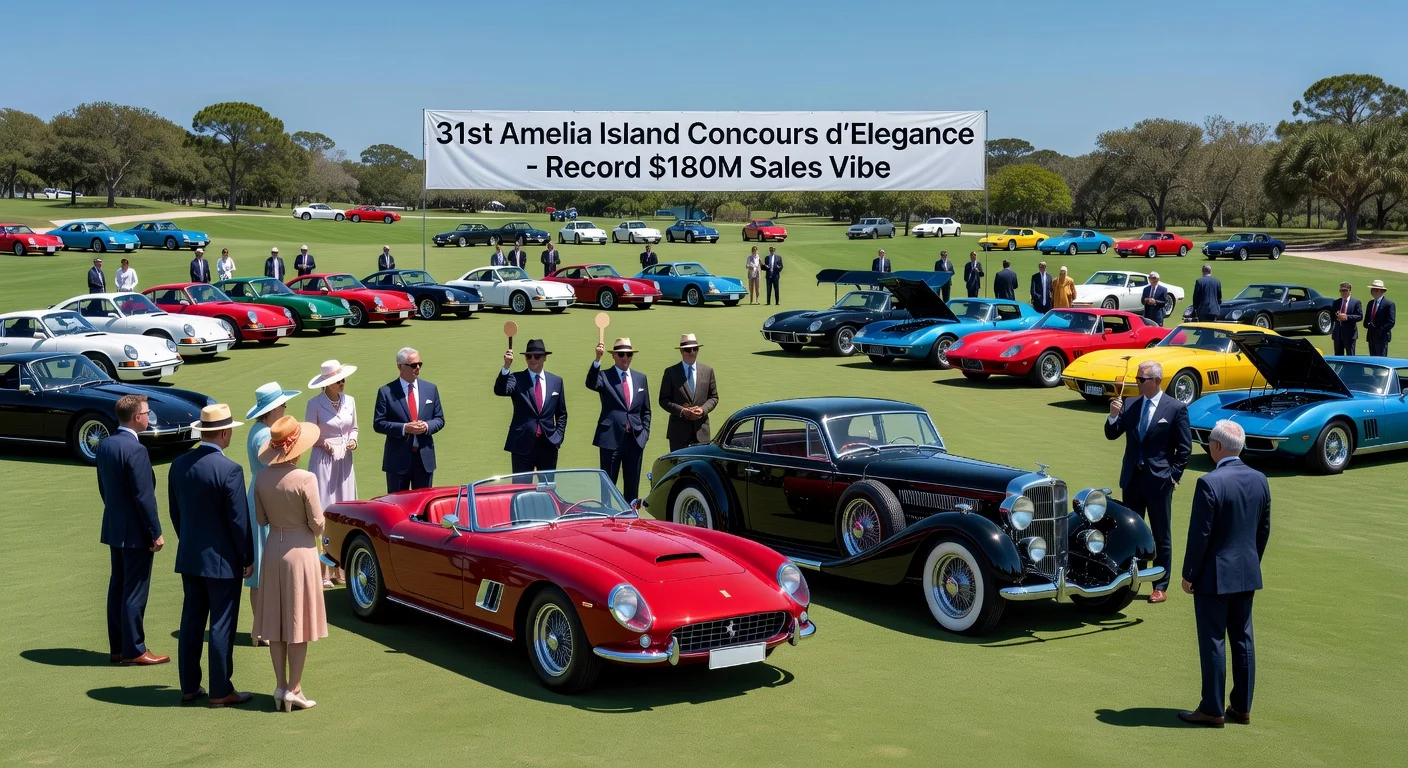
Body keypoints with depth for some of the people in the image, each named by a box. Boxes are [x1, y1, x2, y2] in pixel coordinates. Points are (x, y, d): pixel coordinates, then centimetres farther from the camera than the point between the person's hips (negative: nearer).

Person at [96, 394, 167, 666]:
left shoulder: (104, 445, 5)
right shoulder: (135, 450, -21)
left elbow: (103, 488, 14)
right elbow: (144, 496, -20)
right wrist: (156, 533, -14)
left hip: (114, 528, 9)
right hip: (135, 532, -9)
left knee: (117, 587, 14)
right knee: (135, 592, 0)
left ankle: (117, 648, 21)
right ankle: (133, 650, 6)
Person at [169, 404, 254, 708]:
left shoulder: (179, 465, 1)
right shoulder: (229, 470, -19)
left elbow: (174, 512, 11)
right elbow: (239, 520, -16)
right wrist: (248, 559, -4)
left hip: (189, 557, 7)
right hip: (222, 560, -6)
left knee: (191, 622, 14)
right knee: (222, 625, 2)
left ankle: (189, 687, 22)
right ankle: (220, 691, 9)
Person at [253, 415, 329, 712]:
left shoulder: (263, 478, -3)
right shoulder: (305, 479, -18)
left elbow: (260, 519, 5)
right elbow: (317, 523, -12)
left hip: (273, 550, 5)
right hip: (301, 550, -5)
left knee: (275, 622, 12)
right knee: (298, 621, 4)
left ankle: (281, 687, 18)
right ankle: (294, 690, 7)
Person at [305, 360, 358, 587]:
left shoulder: (350, 401, 7)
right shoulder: (314, 404, -6)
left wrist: (353, 440, -2)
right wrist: (323, 442, -18)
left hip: (344, 461, 5)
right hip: (323, 460, -5)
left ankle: (339, 569, 14)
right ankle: (325, 572, -2)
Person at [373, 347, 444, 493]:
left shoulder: (430, 389, 7)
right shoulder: (386, 392, -4)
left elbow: (440, 419, 11)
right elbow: (378, 424, -6)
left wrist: (427, 426, -11)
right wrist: (404, 428, -19)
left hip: (425, 458, 3)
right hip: (398, 459, -3)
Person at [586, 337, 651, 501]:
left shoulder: (640, 378, 12)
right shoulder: (604, 376, -1)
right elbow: (591, 384, -24)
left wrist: (645, 433, 7)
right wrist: (597, 359, -35)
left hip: (635, 439, 4)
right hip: (611, 437, -4)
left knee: (632, 484, 10)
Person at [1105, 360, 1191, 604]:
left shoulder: (1176, 409, -7)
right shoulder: (1130, 405, 5)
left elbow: (1184, 448, -5)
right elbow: (1111, 435, 5)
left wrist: (1173, 476, -10)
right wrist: (1114, 416, -14)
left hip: (1159, 481, -5)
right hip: (1132, 479, 5)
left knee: (1161, 536, 6)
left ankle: (1161, 586, 14)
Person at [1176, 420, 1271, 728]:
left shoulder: (1210, 483, -19)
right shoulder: (1259, 480, 3)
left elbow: (1199, 534, -18)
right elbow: (1264, 529, 10)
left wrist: (1188, 574, -8)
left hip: (1214, 575, -7)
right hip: (1247, 574, 7)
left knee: (1213, 642, 1)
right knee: (1243, 640, 13)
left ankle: (1212, 710, 8)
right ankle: (1242, 707, 20)